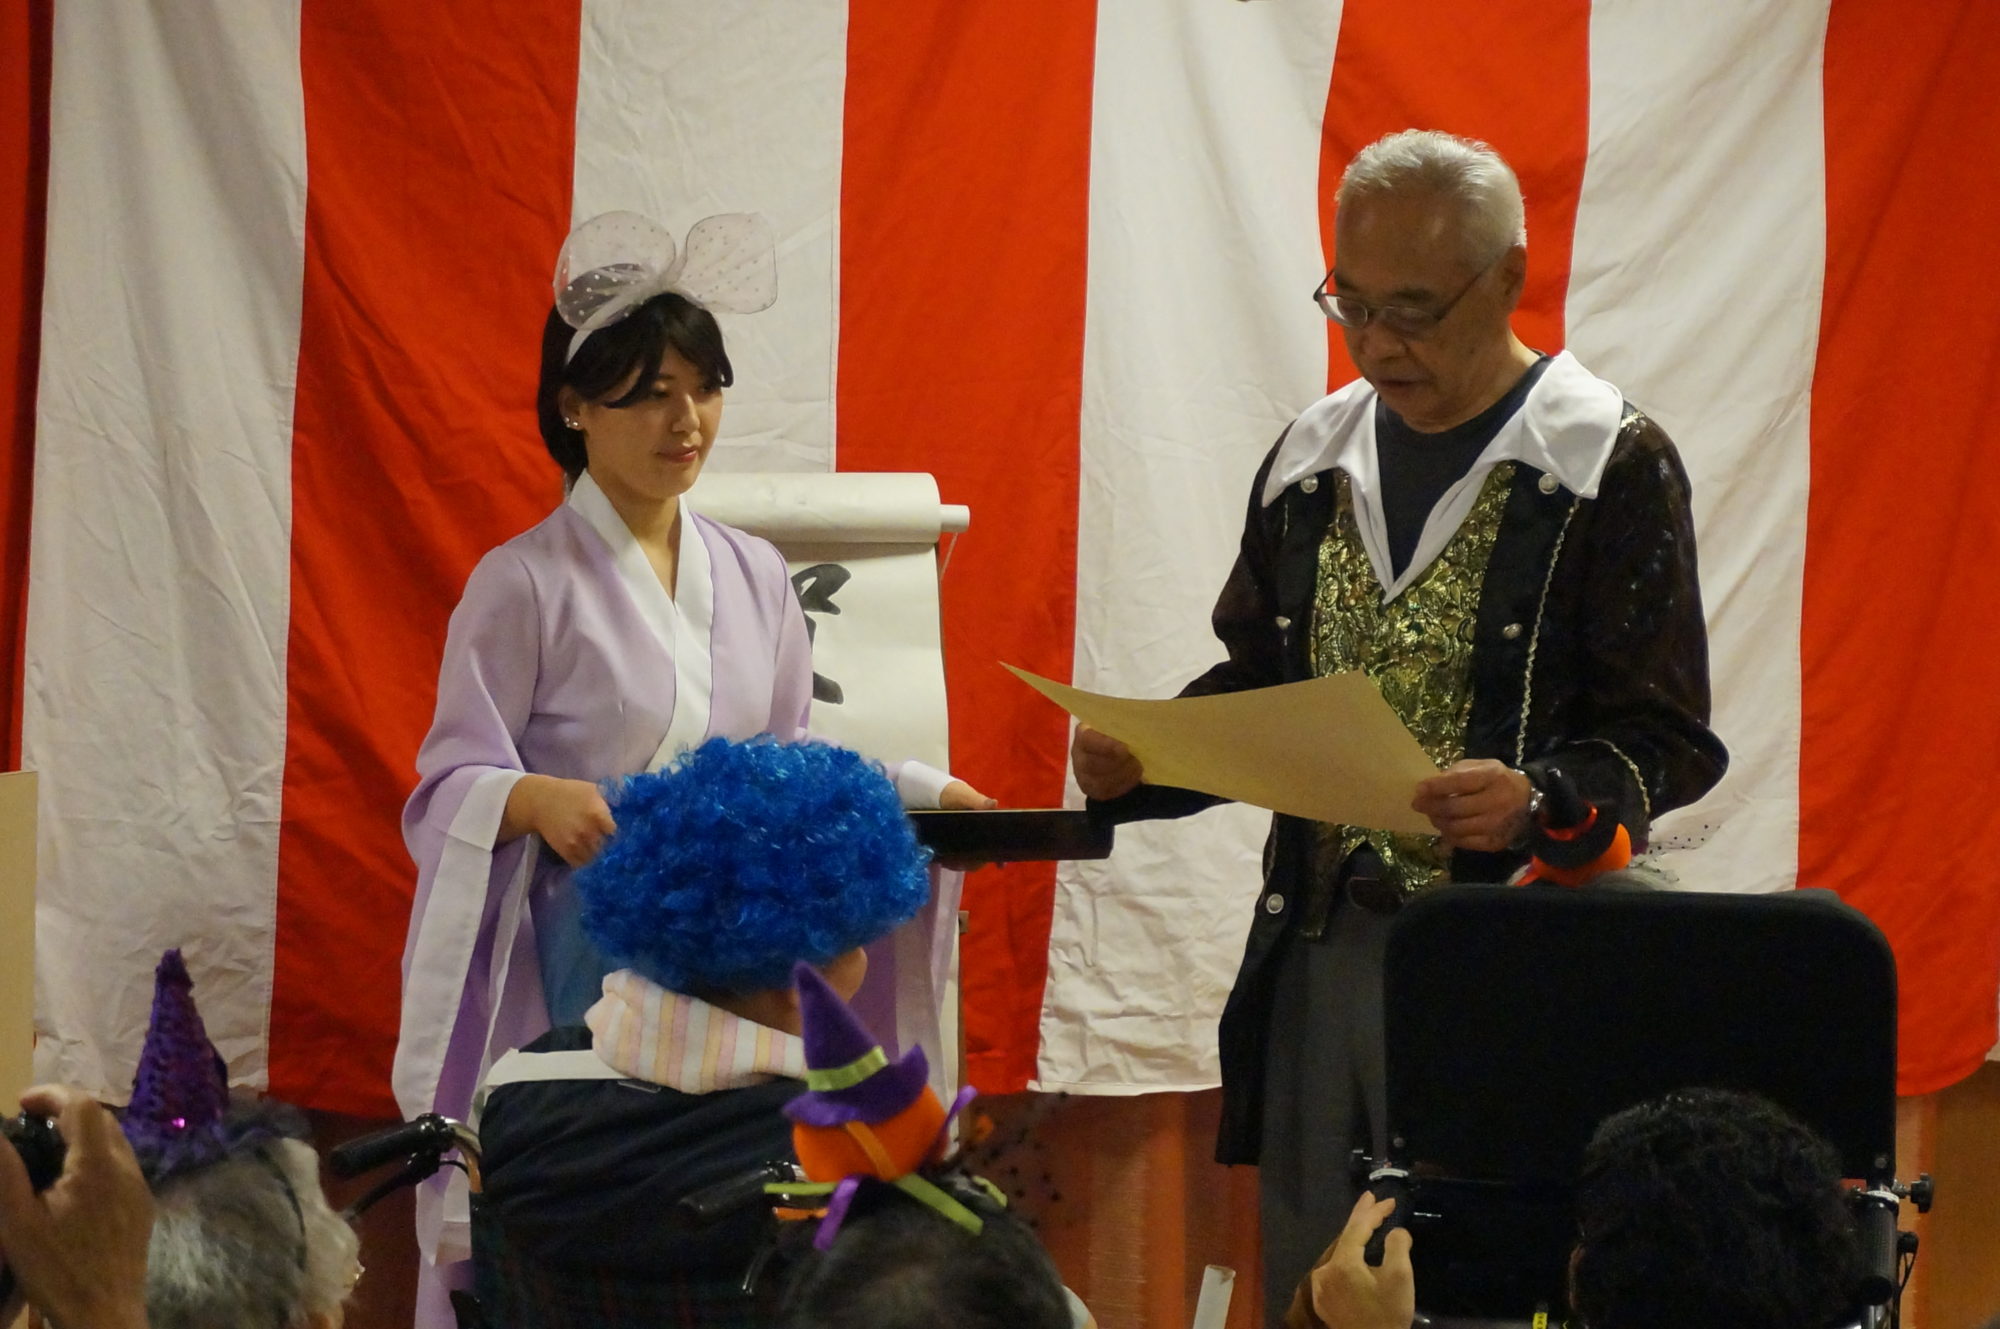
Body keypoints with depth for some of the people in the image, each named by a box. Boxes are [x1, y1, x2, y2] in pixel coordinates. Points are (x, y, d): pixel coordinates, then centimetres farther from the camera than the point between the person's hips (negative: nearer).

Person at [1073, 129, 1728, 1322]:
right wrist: (1139, 760, 1)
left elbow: (1665, 739, -7)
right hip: (1319, 944, 5)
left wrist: (1540, 803, -26)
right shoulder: (1313, 459, 13)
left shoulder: (1611, 465, -5)